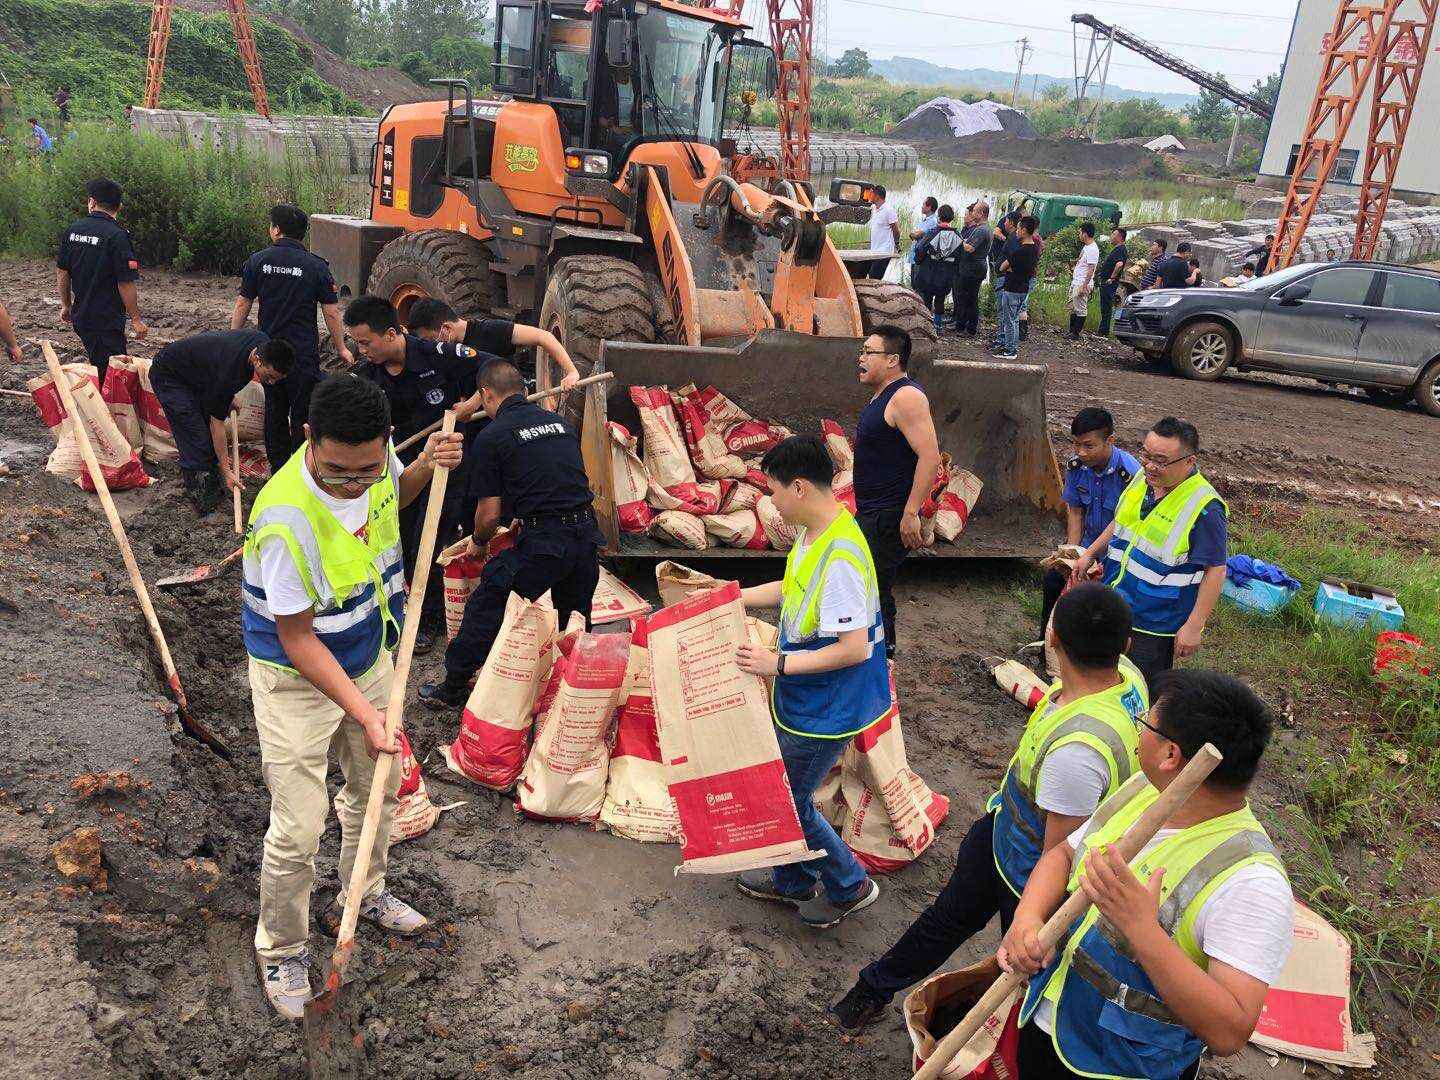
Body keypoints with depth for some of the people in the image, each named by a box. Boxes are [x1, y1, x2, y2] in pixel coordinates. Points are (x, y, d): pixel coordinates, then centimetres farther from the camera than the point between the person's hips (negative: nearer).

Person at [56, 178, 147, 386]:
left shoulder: (72, 230, 5)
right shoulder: (117, 236, -17)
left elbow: (61, 271, 11)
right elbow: (125, 283, -18)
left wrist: (66, 305, 24)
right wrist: (136, 319, -8)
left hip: (79, 317, 7)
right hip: (107, 321, -7)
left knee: (98, 366, 21)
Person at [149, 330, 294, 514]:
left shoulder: (263, 345, -17)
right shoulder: (229, 373, -37)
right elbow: (217, 422, -26)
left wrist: (228, 398, 9)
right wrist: (226, 470, -21)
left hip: (196, 374, 9)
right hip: (168, 375, -9)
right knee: (197, 441, -12)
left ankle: (215, 491, 20)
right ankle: (205, 508, -3)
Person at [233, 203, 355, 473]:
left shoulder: (257, 261, -1)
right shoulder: (317, 266, -7)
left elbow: (242, 304, 2)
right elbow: (331, 312, -5)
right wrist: (341, 348, 7)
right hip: (304, 354, -3)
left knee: (274, 410, 16)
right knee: (302, 414, 5)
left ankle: (277, 469, 25)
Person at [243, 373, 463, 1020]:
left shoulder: (376, 460, -15)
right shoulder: (285, 519, -35)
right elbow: (297, 638, -26)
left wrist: (426, 467, -10)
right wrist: (362, 711, -29)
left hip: (368, 658, 7)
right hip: (297, 679, -6)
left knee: (376, 790, 22)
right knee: (298, 829, -1)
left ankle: (364, 894, 48)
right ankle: (281, 951, 26)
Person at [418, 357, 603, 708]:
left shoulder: (490, 438, -2)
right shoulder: (561, 422, 15)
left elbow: (490, 513, -2)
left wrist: (478, 541, 20)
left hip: (542, 542, -6)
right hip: (588, 534, 6)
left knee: (486, 609, 10)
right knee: (575, 619, 23)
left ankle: (453, 687, 21)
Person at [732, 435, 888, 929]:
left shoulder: (840, 558, -30)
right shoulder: (812, 533, 1)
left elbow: (854, 648, -29)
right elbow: (793, 589, 17)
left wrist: (779, 663, -25)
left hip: (826, 709, -9)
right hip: (801, 698, 9)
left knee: (791, 800, 7)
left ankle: (849, 886, 28)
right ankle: (792, 881, 43)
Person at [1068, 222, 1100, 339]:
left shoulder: (1092, 249, -17)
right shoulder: (1086, 247, 14)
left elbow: (1091, 270, -22)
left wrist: (1084, 286, -25)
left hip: (1082, 284, -11)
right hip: (1075, 282, 11)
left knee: (1080, 309, -4)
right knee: (1073, 308, 14)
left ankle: (1076, 334, 0)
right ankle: (1071, 332, 21)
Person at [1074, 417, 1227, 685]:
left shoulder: (1204, 508, -24)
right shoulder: (1142, 479, -1)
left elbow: (1216, 571, -21)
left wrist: (1194, 626, -22)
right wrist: (1090, 554, 13)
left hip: (1156, 625, -7)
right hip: (1115, 610, 7)